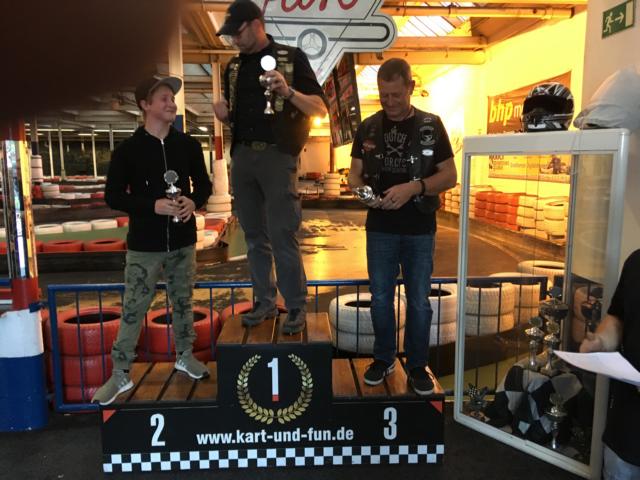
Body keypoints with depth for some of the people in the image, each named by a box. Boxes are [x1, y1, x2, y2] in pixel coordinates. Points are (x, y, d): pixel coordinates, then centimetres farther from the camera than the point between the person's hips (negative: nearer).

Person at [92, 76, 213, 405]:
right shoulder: (128, 149, -5)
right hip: (144, 244, -3)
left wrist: (193, 201, -12)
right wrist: (153, 205, -20)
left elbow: (204, 184, 11)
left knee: (183, 302, 15)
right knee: (132, 310, 2)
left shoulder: (188, 145, 4)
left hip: (182, 241, 3)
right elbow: (112, 196, -6)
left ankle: (185, 356, 33)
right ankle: (120, 373, 15)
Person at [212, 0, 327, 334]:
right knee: (254, 237, 9)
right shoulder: (234, 66, 16)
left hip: (277, 155, -5)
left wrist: (288, 92, -20)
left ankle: (296, 307, 6)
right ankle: (264, 302, 21)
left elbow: (320, 109, -4)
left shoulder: (292, 57, 1)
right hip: (242, 156, 6)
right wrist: (223, 114, 0)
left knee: (282, 236, -6)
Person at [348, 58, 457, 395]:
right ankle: (384, 358, 29)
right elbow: (354, 172, 7)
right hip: (380, 228, 2)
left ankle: (417, 365, 24)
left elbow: (449, 176, -3)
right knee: (380, 297, 10)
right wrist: (361, 190, -16)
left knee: (419, 301, 7)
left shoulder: (431, 125, -1)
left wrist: (414, 187, -20)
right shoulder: (368, 128, 5)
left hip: (420, 230, -1)